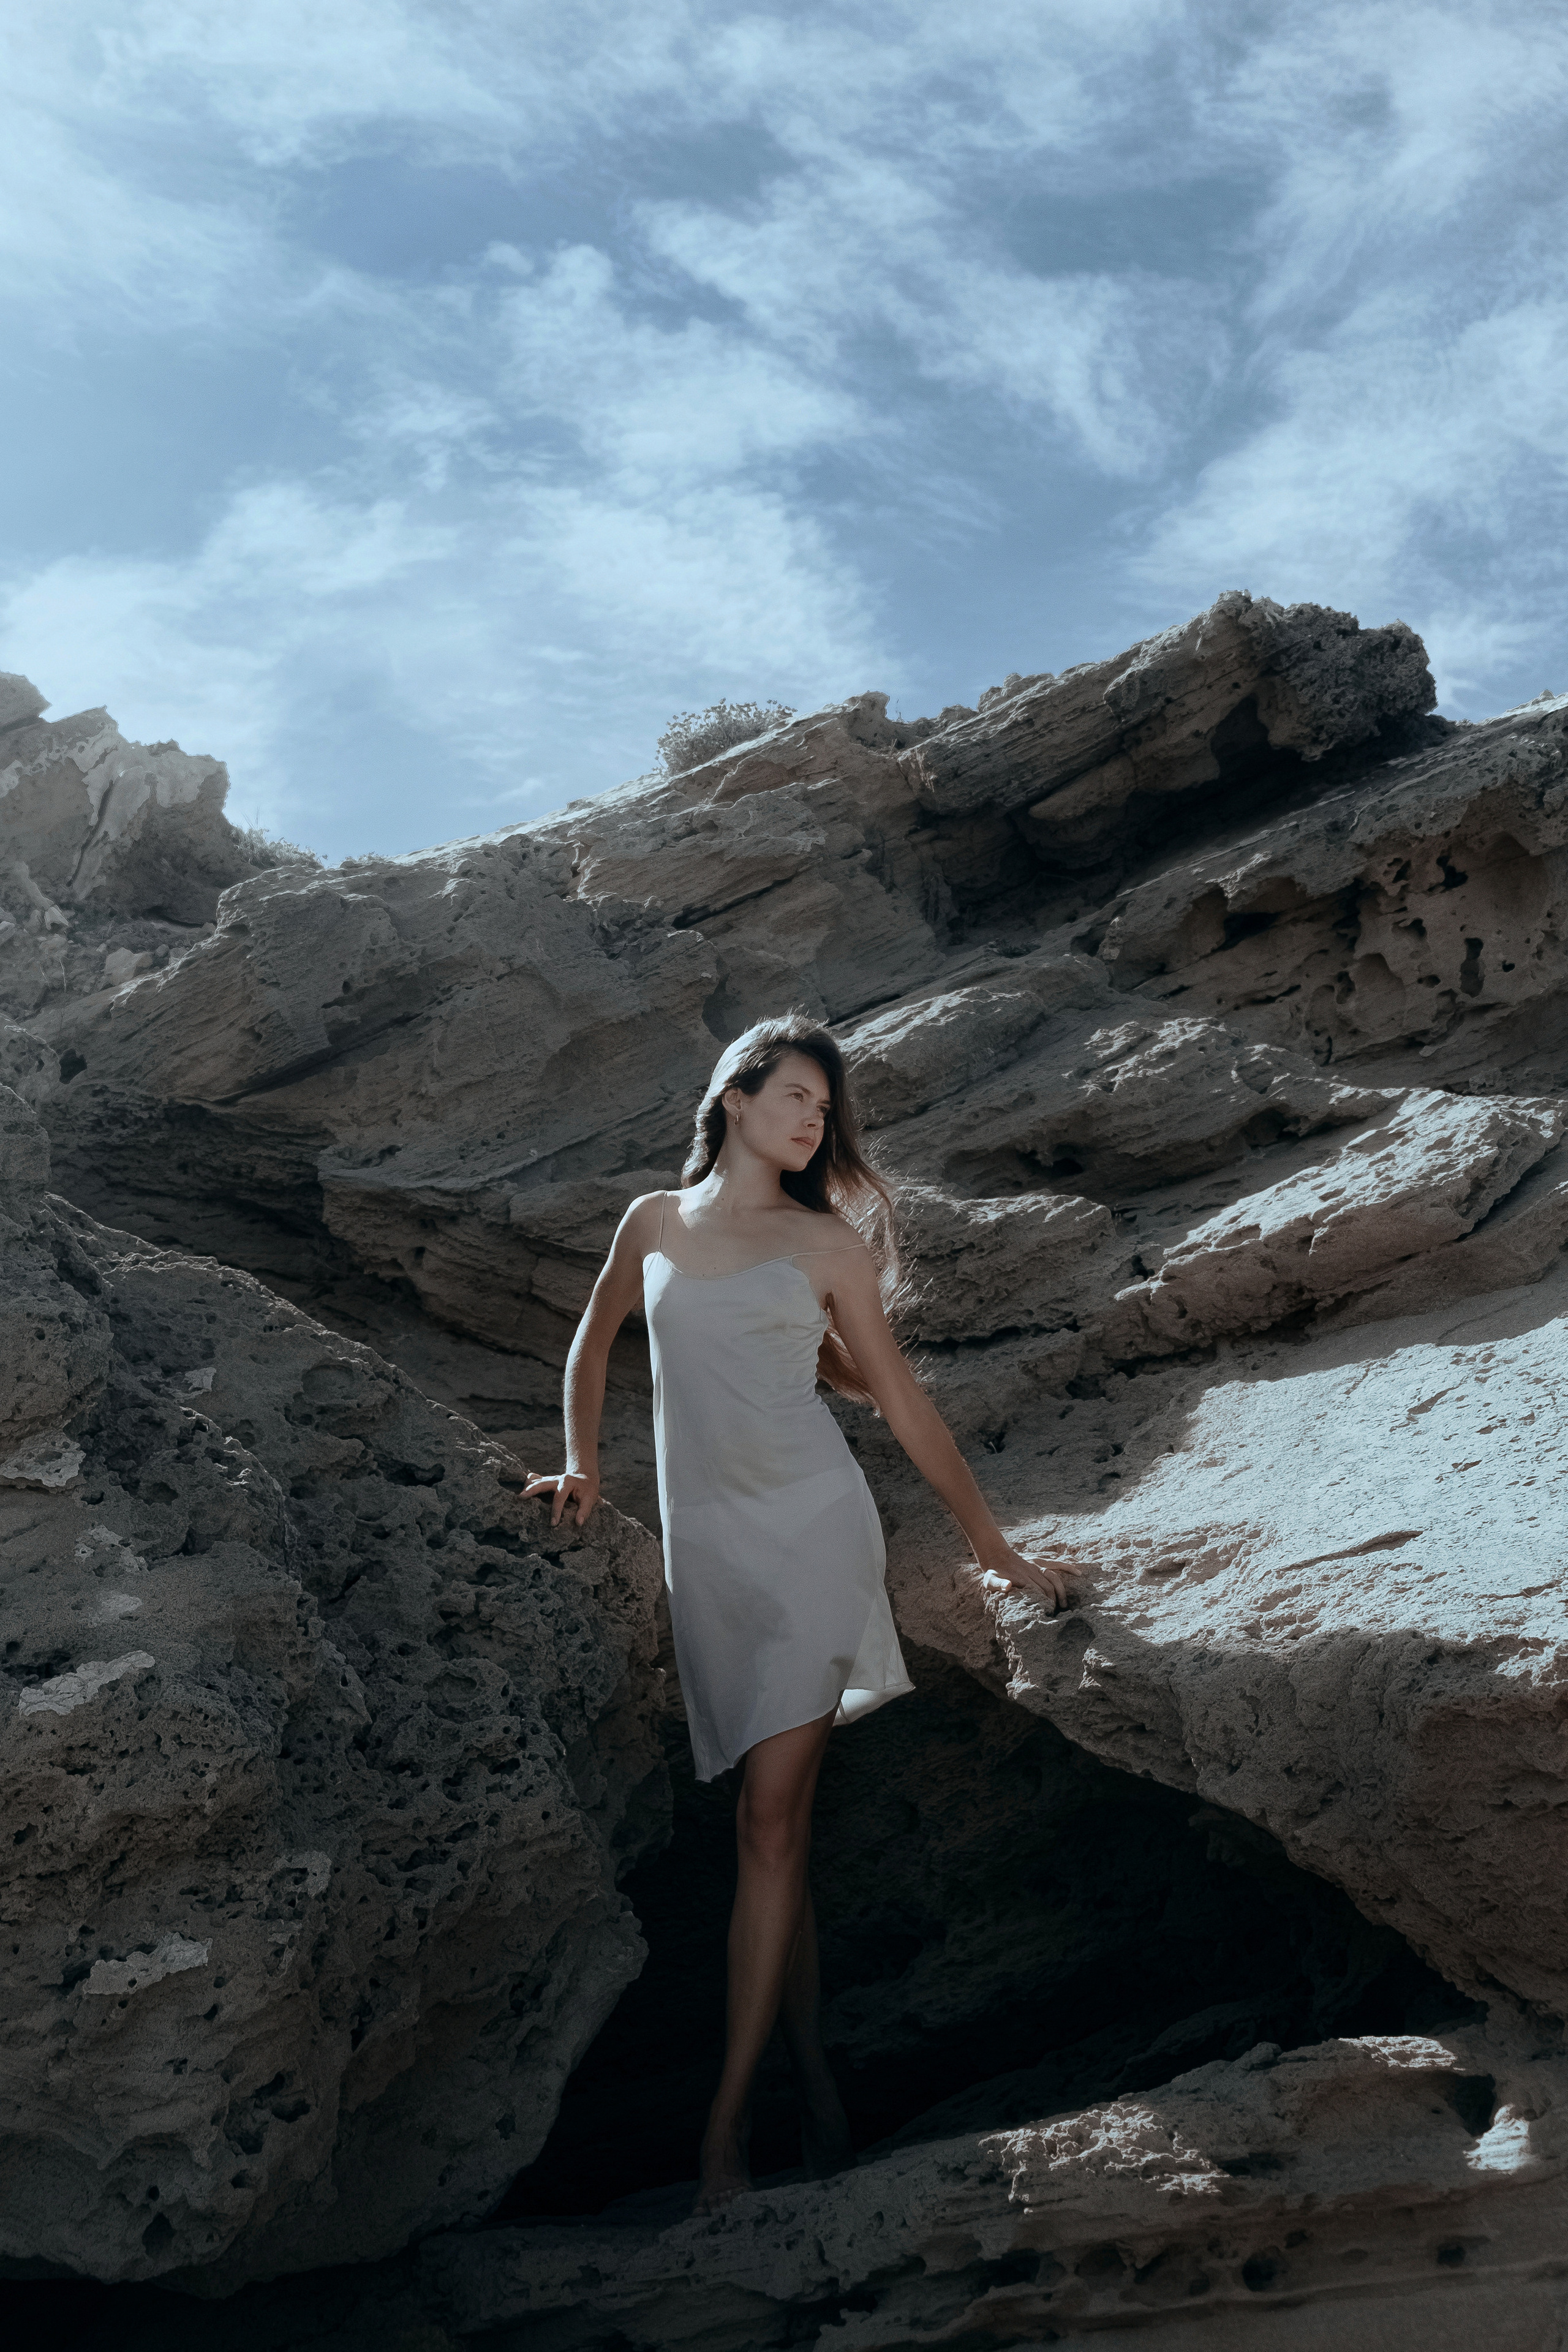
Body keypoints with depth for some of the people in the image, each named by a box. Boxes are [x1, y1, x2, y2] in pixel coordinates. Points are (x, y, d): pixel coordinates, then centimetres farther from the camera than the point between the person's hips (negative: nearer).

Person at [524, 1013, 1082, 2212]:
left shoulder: (824, 1238, 6)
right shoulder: (655, 1222, 12)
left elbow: (897, 1394, 10)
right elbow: (594, 1343, 28)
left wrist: (993, 1542, 10)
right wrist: (584, 1466, 21)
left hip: (811, 1526, -2)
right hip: (708, 1544, 2)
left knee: (771, 1821, -10)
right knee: (781, 1827, 6)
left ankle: (728, 2114, -7)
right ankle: (814, 2080, 14)